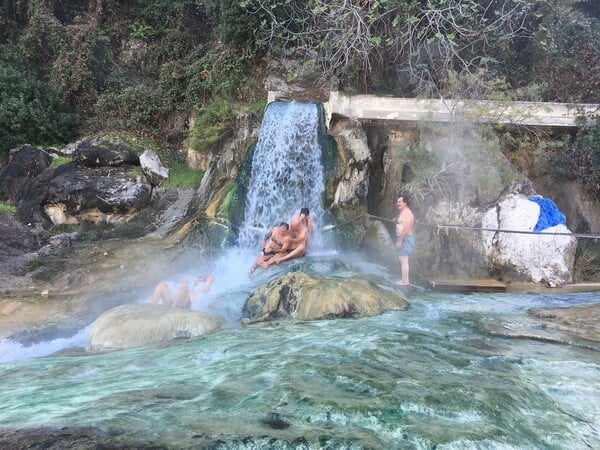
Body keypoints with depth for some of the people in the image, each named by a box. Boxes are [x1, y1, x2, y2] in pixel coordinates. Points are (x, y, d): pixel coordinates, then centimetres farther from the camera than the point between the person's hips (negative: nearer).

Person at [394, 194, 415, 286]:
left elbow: (406, 228, -23)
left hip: (405, 239, -11)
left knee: (404, 260, -7)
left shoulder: (407, 213, -17)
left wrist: (400, 240, -24)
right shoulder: (401, 212, 16)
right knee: (402, 260, 16)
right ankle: (404, 279, 23)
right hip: (402, 239, 11)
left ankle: (405, 281, -2)